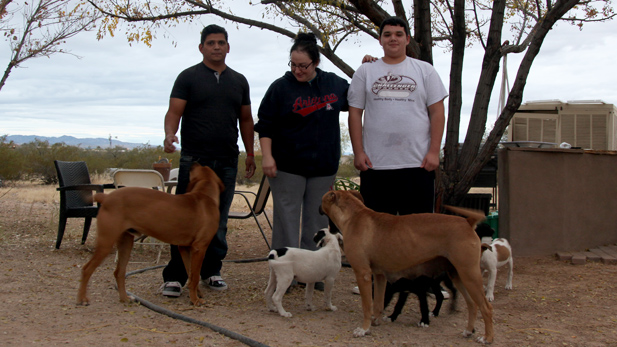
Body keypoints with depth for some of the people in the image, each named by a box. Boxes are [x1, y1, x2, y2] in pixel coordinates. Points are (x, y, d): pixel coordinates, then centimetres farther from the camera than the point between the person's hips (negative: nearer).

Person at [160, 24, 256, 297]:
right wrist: (169, 135, -26)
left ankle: (211, 271, 19)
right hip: (194, 159, -4)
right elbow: (174, 111, -6)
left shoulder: (239, 81, 15)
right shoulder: (188, 77, 3)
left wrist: (250, 153, 15)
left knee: (218, 221, 8)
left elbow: (245, 119, 19)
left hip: (227, 161, 4)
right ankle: (175, 276, 0)